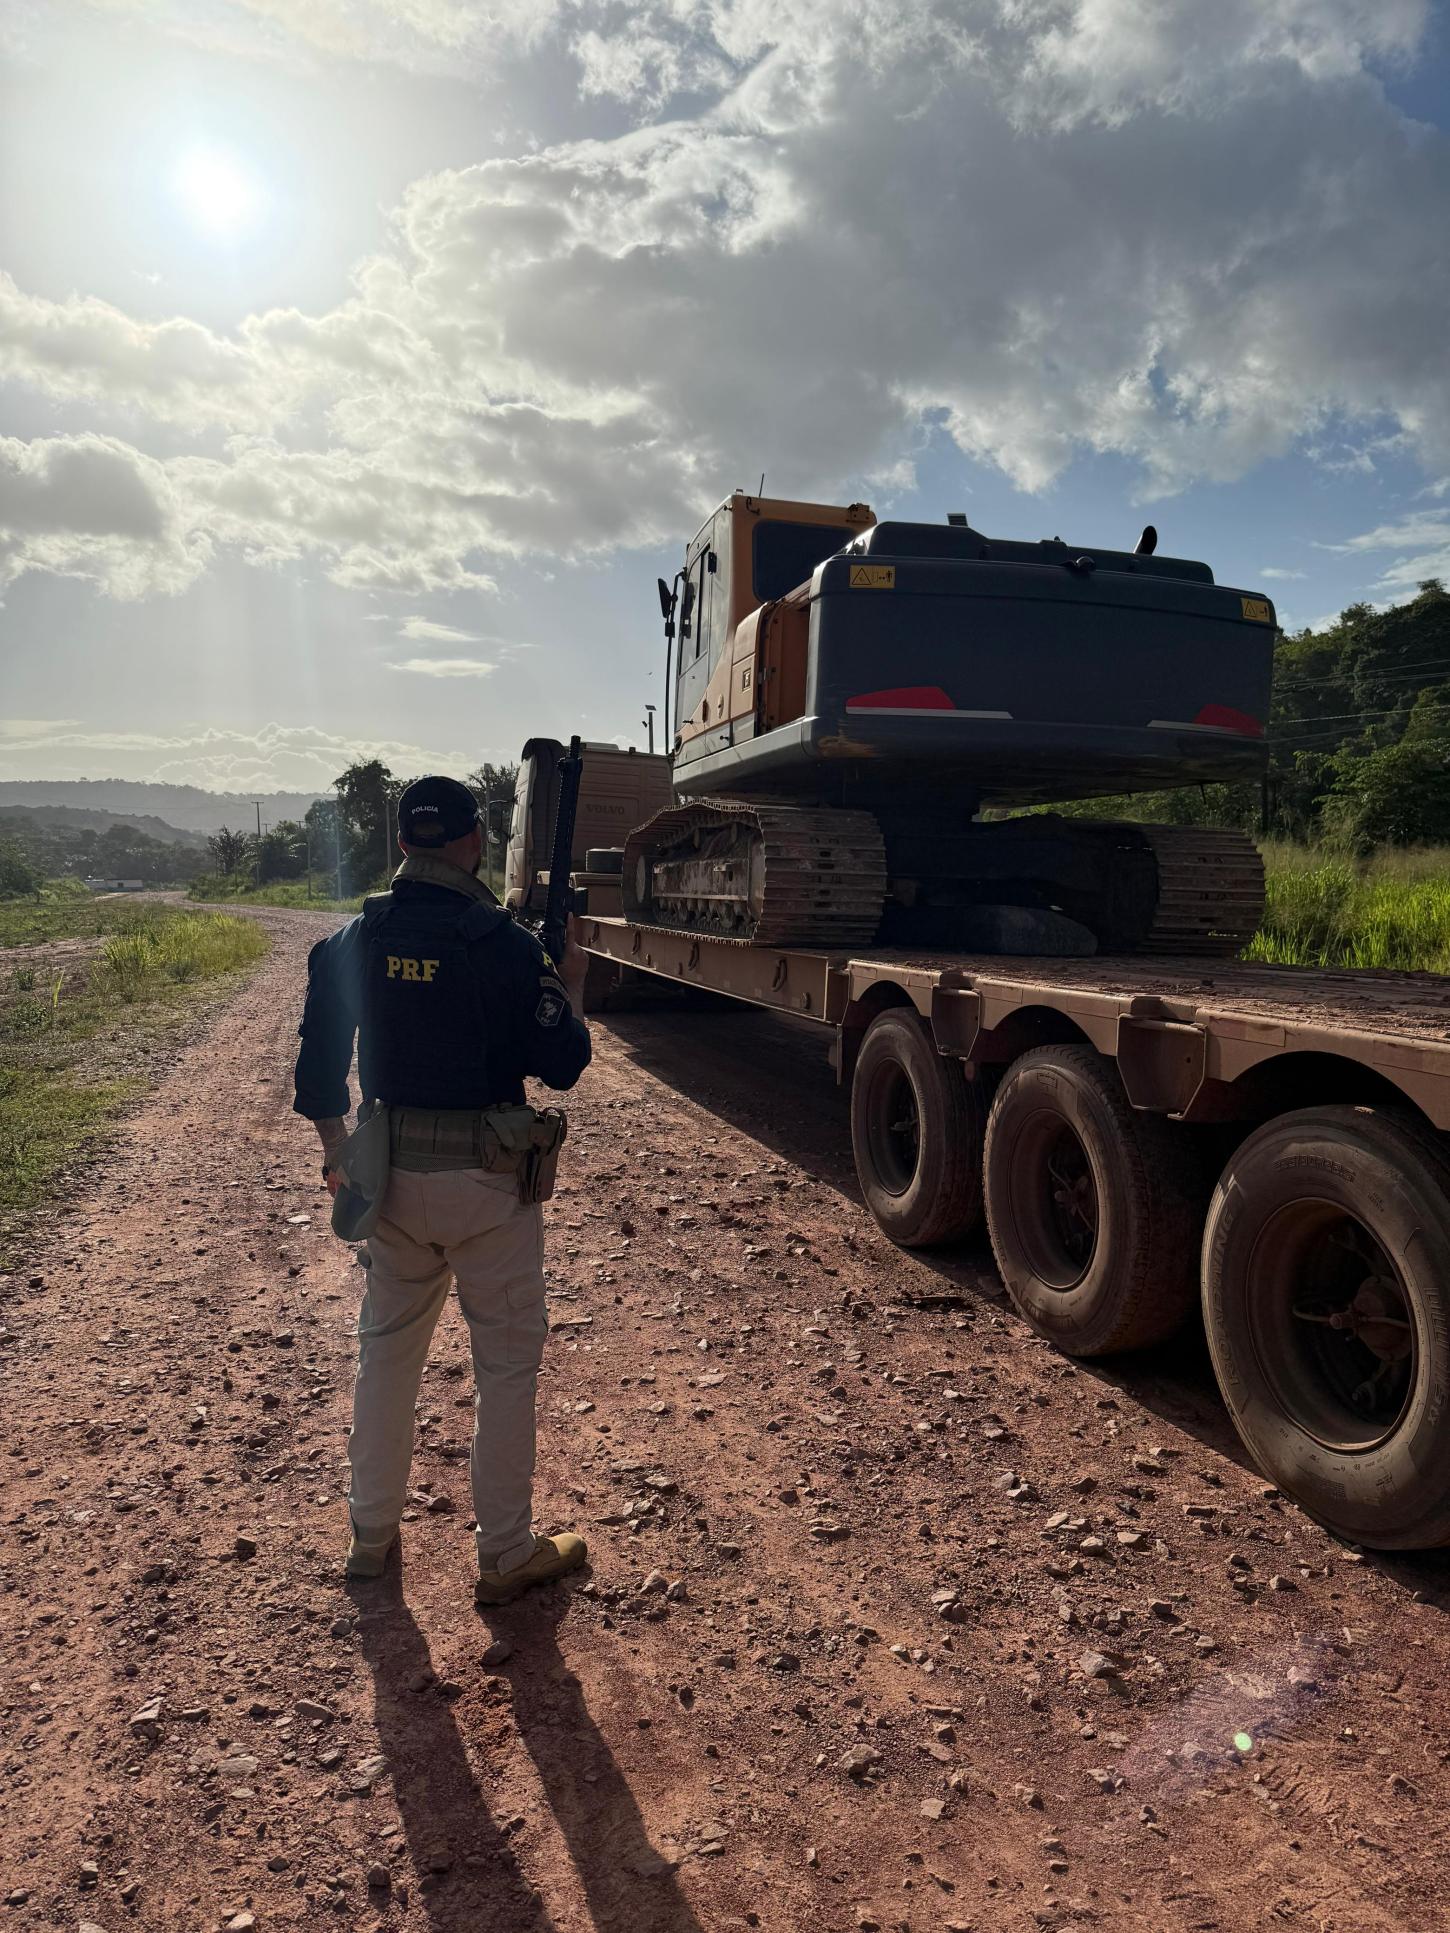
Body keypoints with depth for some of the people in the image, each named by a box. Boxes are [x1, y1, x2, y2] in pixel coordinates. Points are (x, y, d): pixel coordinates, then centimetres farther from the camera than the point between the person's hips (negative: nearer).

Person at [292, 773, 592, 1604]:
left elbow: (319, 1066, 6)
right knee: (507, 1363, 9)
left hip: (391, 1175, 5)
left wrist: (337, 1153, 21)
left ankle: (372, 1532, 35)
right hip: (486, 1178, -4)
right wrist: (572, 986, 5)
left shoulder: (351, 941, 0)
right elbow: (561, 1065, -11)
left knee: (387, 1349, 20)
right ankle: (507, 1554, 21)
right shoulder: (507, 944, -14)